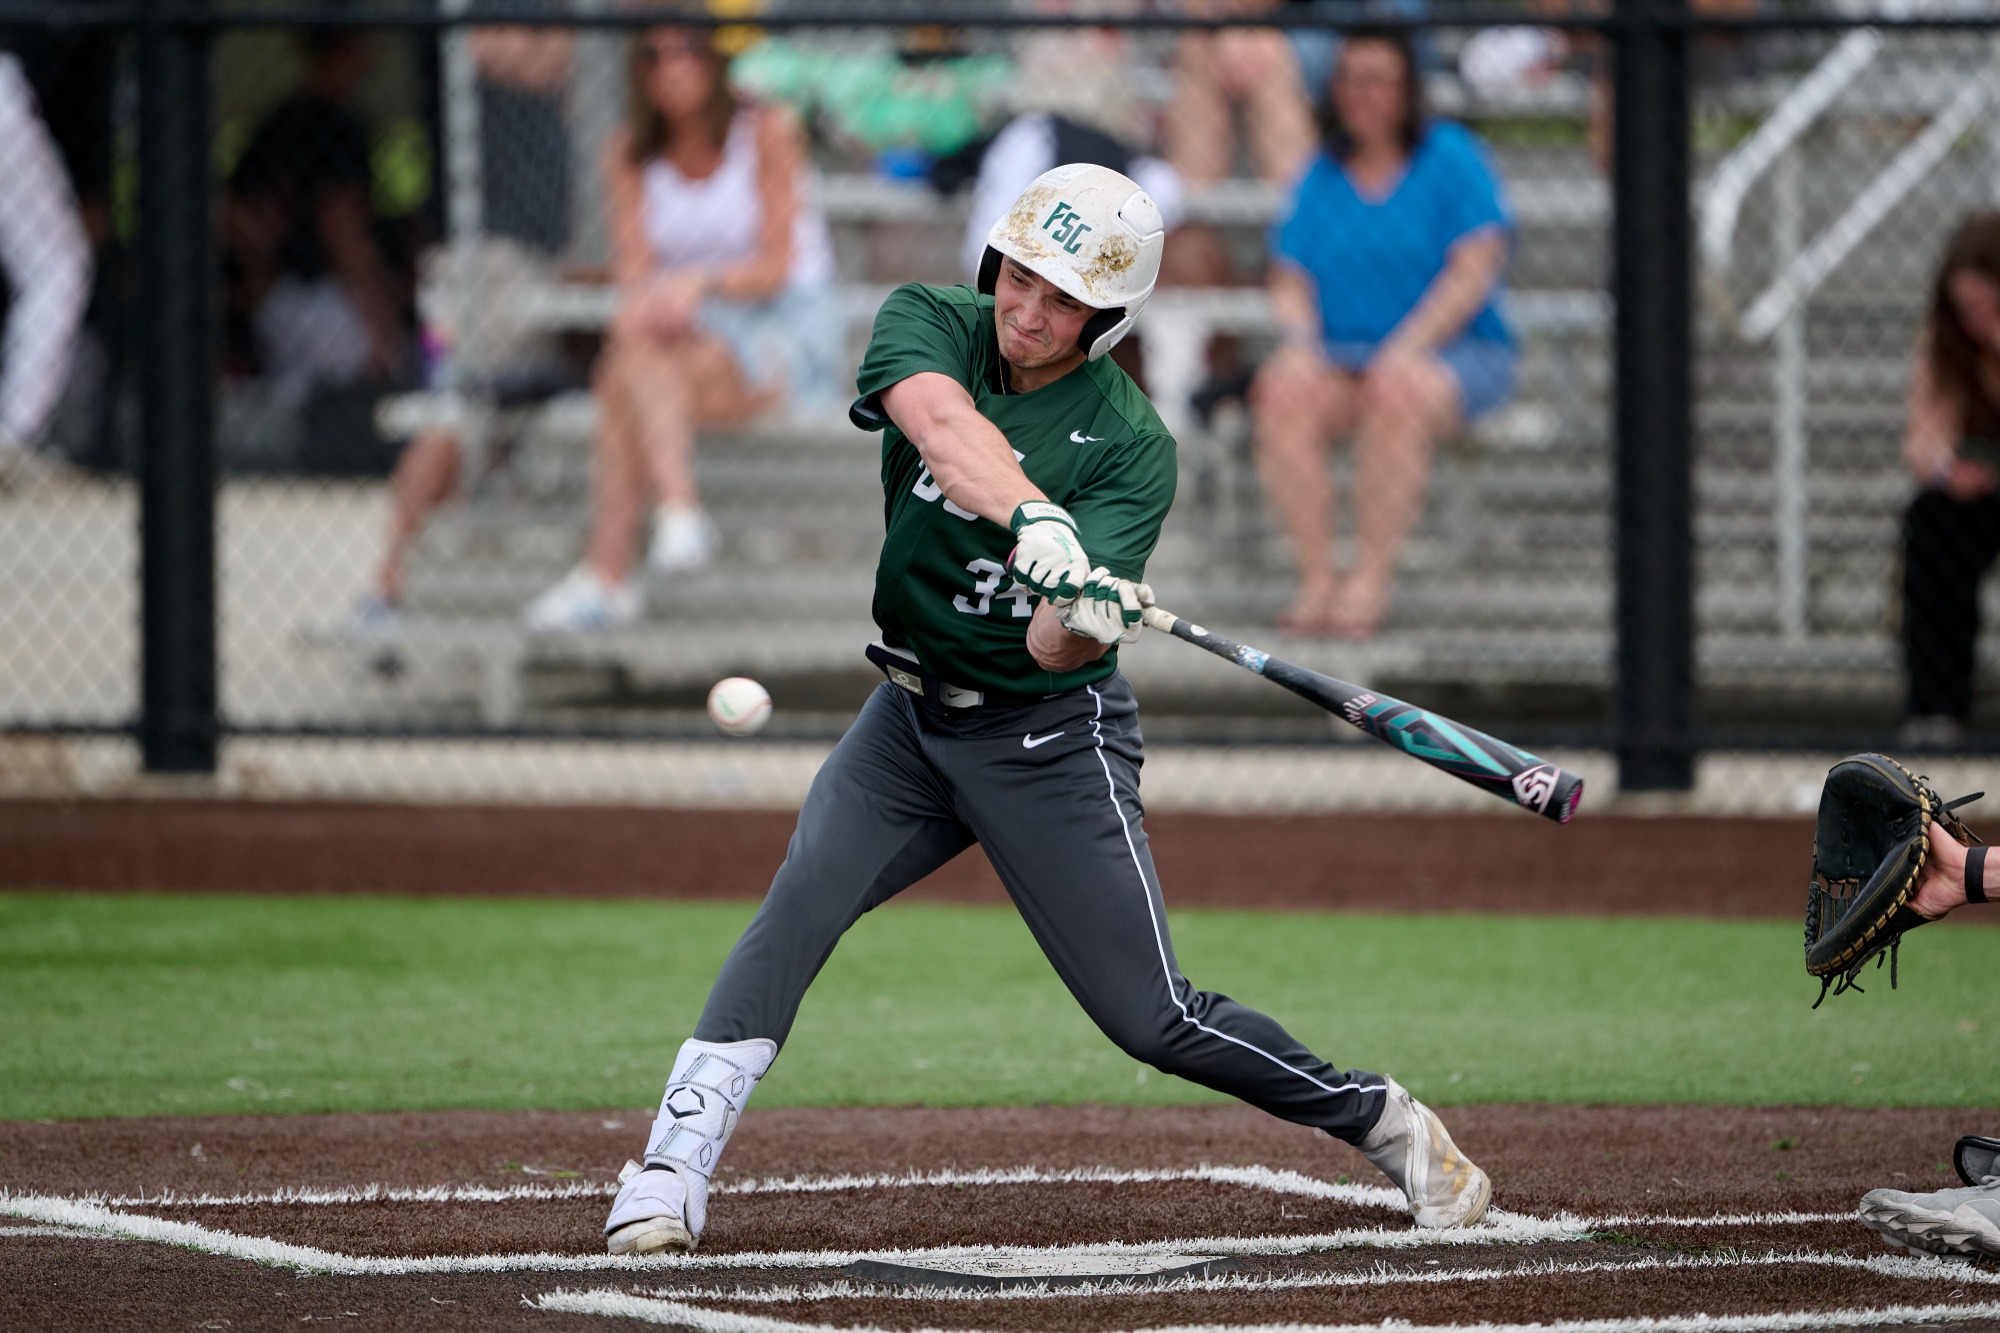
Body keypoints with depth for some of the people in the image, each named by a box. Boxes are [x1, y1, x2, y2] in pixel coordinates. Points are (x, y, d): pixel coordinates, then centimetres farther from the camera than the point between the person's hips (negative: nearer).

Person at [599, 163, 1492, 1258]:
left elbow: (1055, 646, -27)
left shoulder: (1131, 445, -17)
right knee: (800, 905, -21)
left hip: (1048, 736, -3)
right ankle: (672, 1169, -20)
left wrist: (1084, 623, -51)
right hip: (910, 715, 3)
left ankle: (1380, 1120, 17)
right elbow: (942, 422, -33)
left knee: (1154, 1018, -3)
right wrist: (1039, 523, -50)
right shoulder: (928, 323, -9)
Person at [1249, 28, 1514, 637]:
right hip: (1341, 355, 4)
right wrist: (1303, 344, -11)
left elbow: (1475, 270, -9)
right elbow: (1290, 277, 11)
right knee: (1282, 392, -30)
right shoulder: (1322, 176, 14)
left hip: (1455, 355, -4)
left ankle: (1370, 581, -34)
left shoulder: (1452, 158, -1)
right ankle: (1315, 579, -29)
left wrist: (1405, 349, -19)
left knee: (1397, 391, -39)